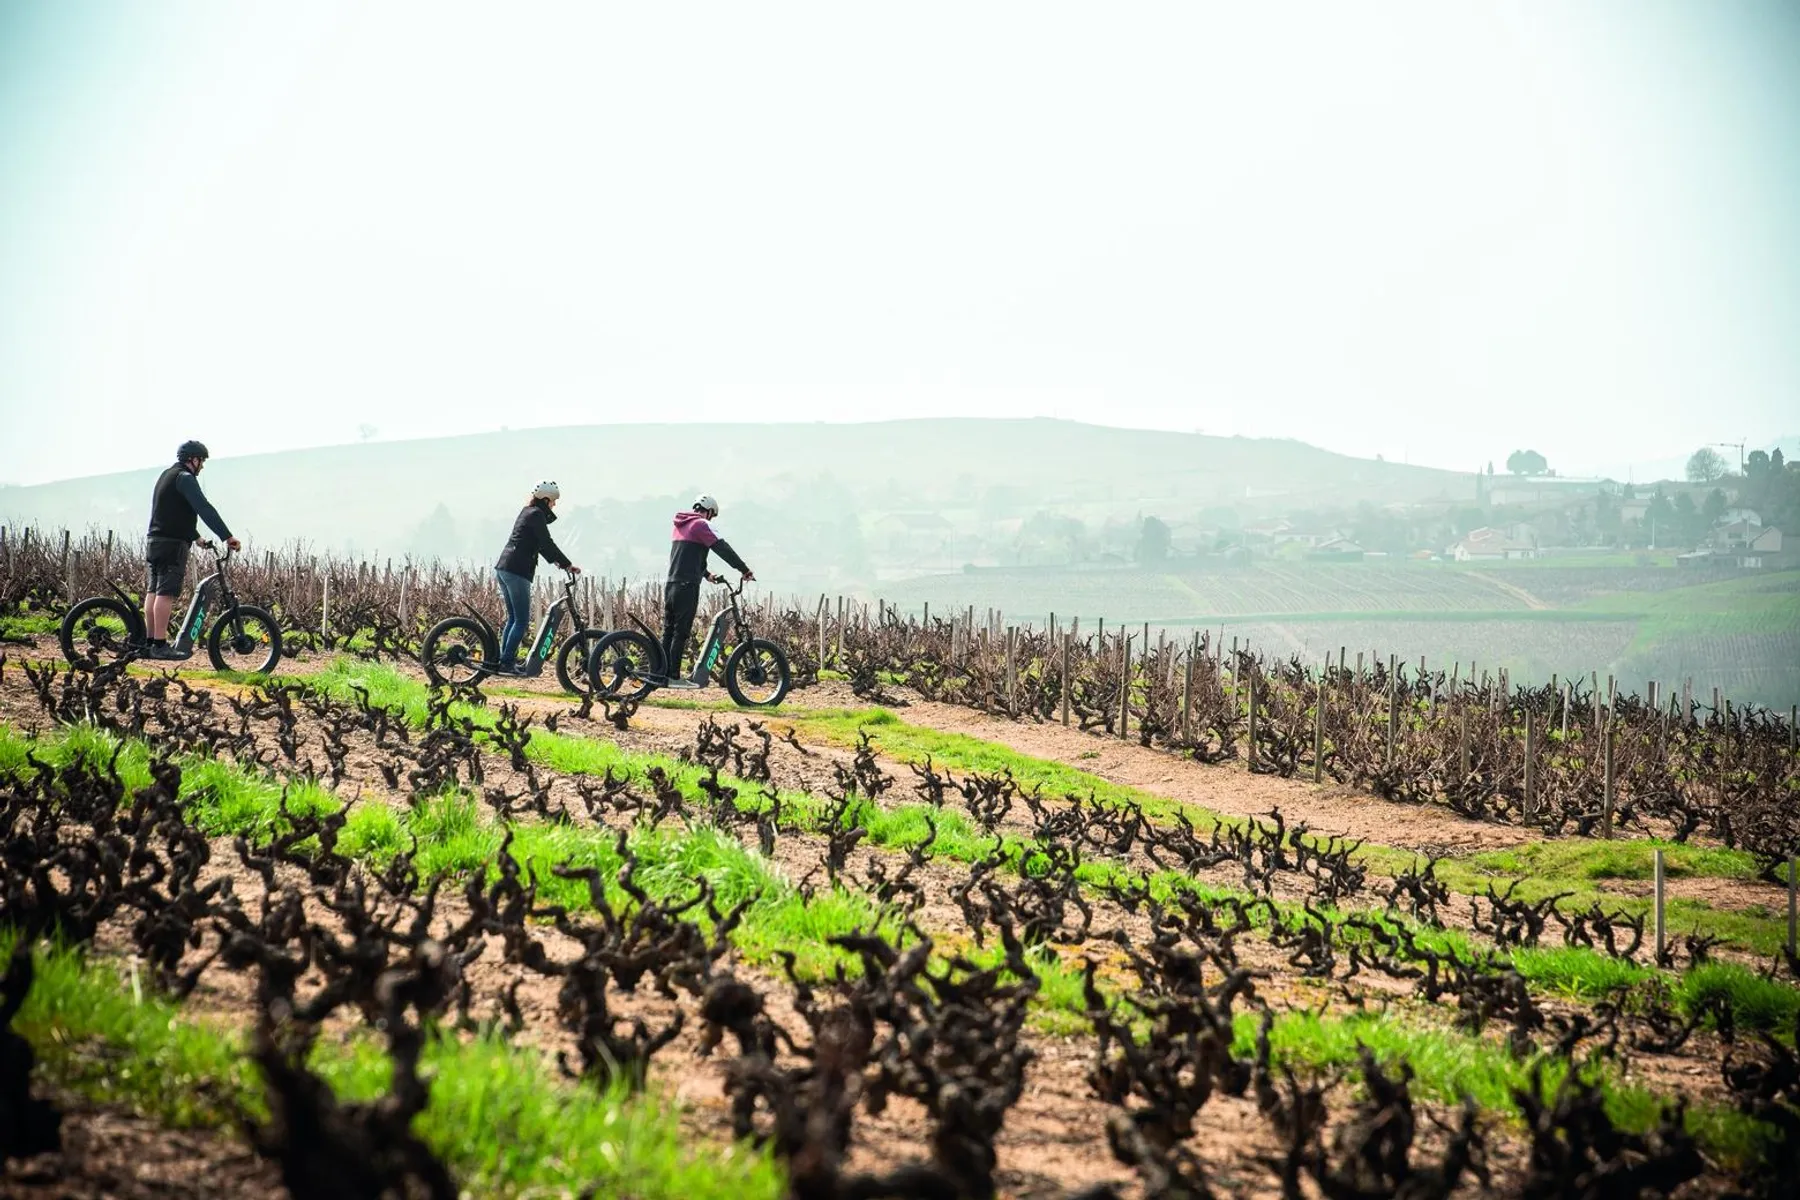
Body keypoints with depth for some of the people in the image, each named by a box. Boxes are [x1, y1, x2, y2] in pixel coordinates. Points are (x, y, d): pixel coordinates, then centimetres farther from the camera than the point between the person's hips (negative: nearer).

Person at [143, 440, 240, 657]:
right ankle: (159, 645, -15)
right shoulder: (184, 478, -10)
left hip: (154, 541, 10)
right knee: (166, 593, -11)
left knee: (153, 591, 9)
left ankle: (148, 642, 9)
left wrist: (196, 537, 34)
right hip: (172, 543, -10)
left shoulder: (167, 476, 22)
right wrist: (227, 536, -22)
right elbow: (205, 509, -19)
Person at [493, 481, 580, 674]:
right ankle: (507, 663, -7)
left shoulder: (527, 512, 21)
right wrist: (568, 565, -6)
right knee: (522, 620, -5)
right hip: (517, 571, -10)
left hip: (503, 568, 10)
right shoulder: (537, 514, -8)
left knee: (513, 618, 15)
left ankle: (504, 660, 15)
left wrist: (555, 561, 31)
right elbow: (547, 543, -11)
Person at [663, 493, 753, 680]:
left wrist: (706, 574, 41)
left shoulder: (680, 525, 20)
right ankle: (673, 676, -8)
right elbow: (722, 548, -15)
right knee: (681, 633, -6)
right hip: (686, 587, -8)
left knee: (668, 631, 10)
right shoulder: (701, 524, -6)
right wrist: (745, 570, -13)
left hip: (670, 585, 8)